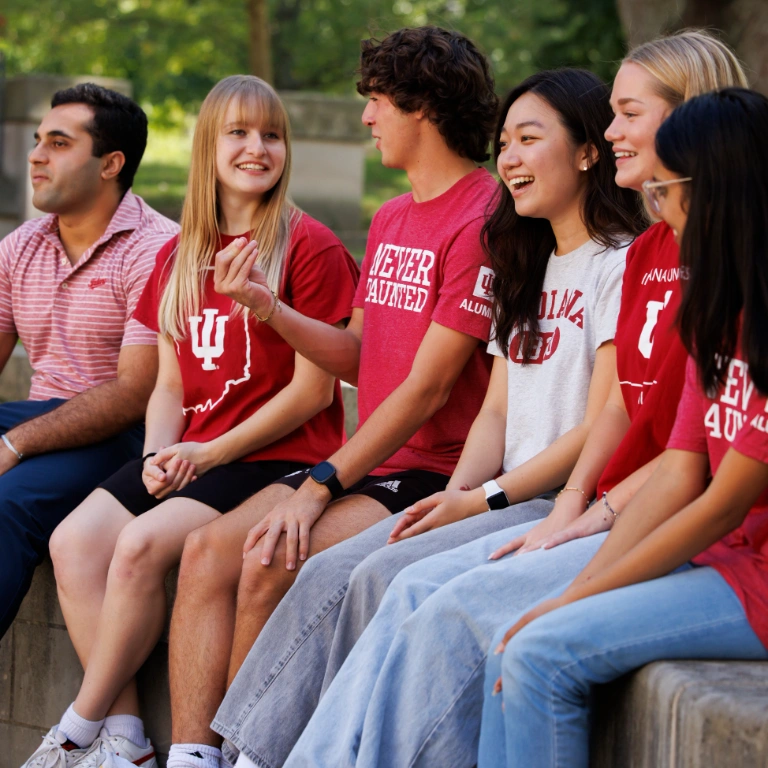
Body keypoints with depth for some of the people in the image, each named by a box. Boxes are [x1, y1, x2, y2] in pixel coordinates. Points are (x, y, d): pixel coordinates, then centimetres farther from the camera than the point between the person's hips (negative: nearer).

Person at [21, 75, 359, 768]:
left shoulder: (310, 248, -6)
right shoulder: (178, 255, 15)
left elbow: (314, 388, -10)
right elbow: (171, 383, 16)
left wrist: (213, 452, -12)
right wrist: (159, 456, -5)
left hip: (278, 453, -7)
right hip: (189, 453, 7)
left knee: (141, 545, -27)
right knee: (74, 541, -16)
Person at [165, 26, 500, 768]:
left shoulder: (482, 220, -14)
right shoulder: (391, 220, 18)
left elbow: (426, 388, -17)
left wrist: (320, 487, -17)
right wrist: (267, 308, 5)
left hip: (434, 472, -9)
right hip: (368, 461, 9)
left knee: (273, 562, -24)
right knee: (208, 549, -9)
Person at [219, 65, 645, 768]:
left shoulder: (621, 268, -7)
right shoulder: (528, 272, 22)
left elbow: (603, 430, -13)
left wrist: (483, 500, -15)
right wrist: (455, 495, -1)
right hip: (504, 500, 8)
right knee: (330, 573, -11)